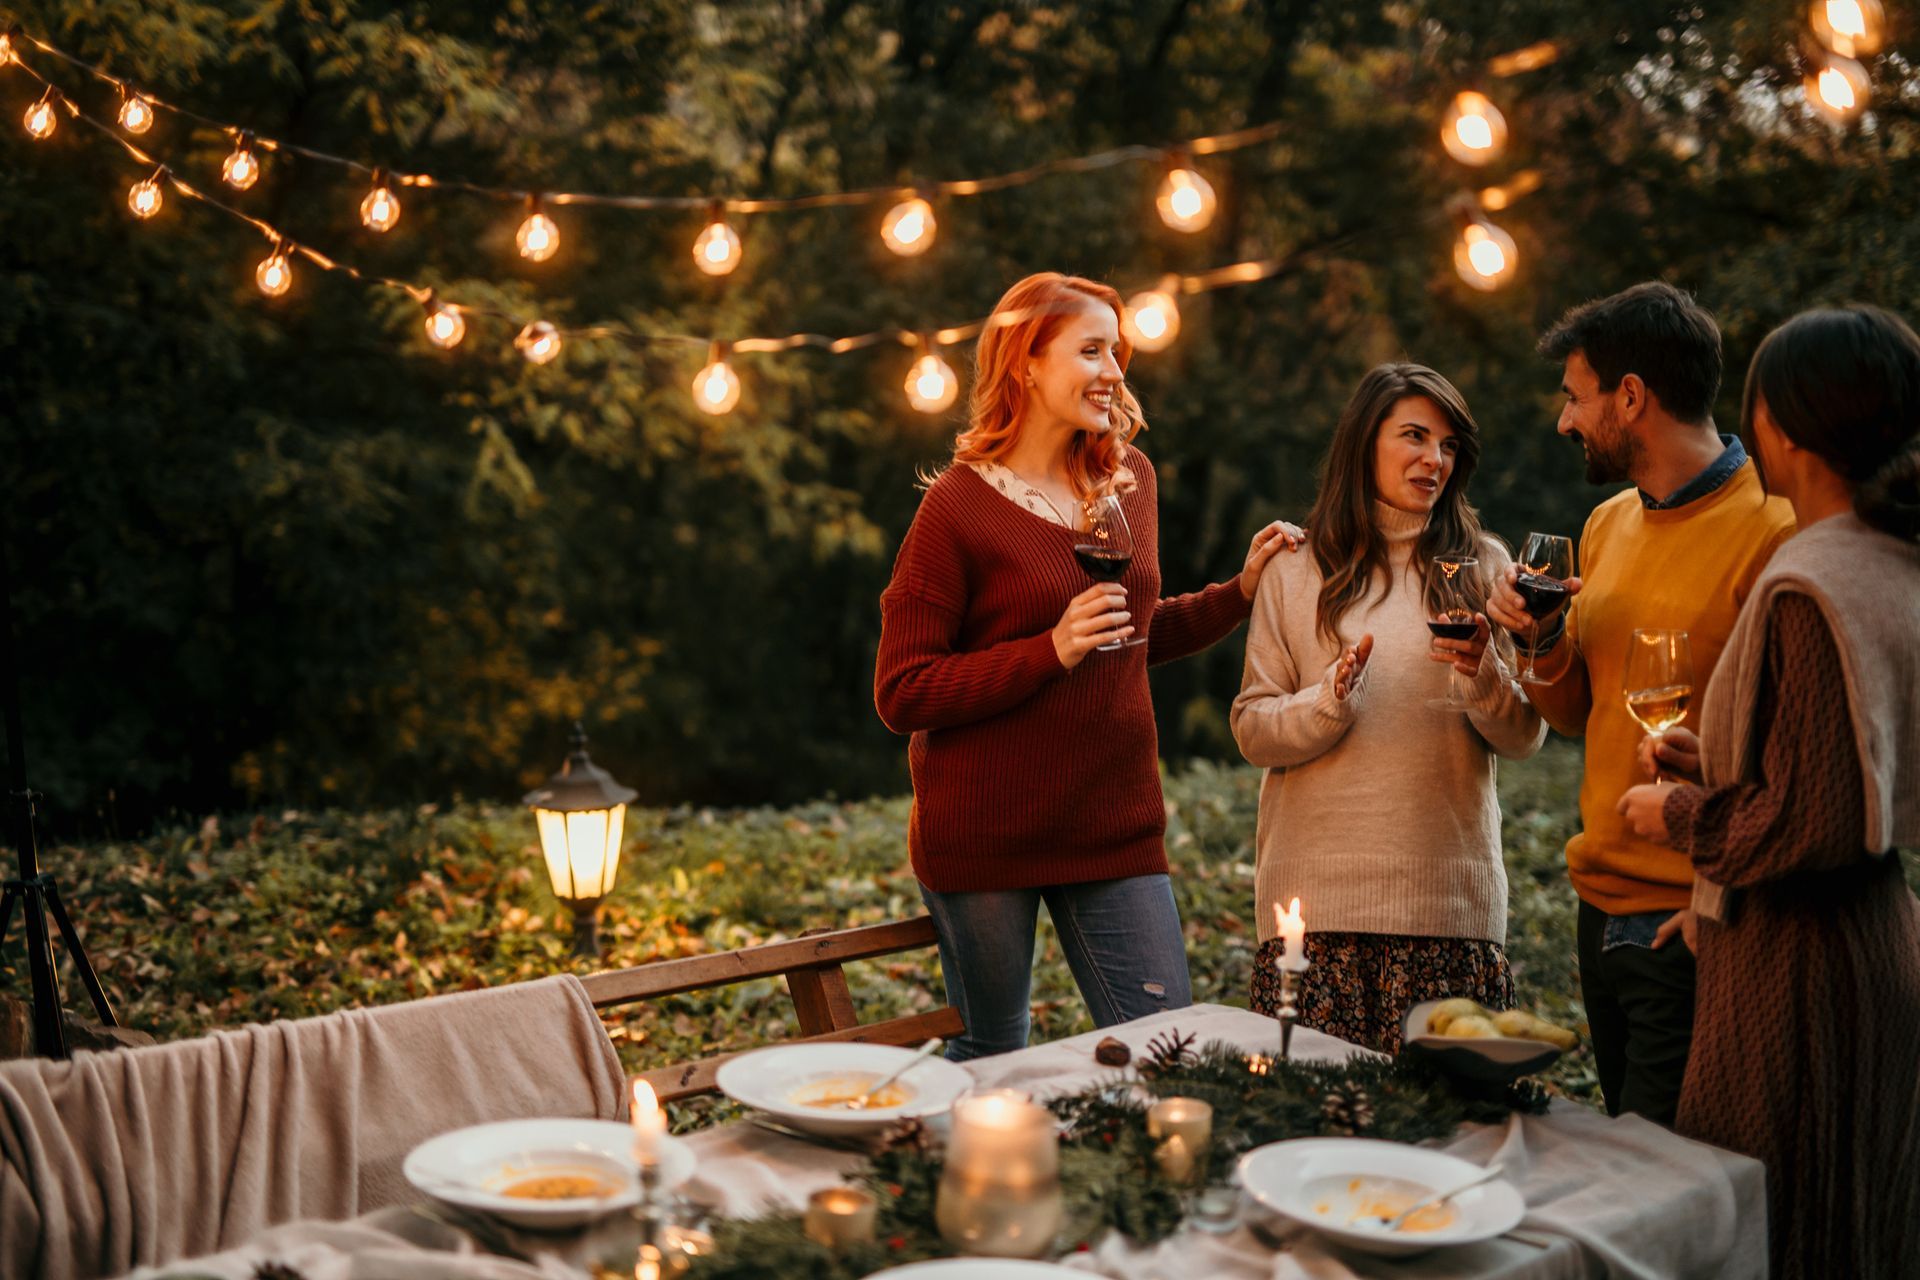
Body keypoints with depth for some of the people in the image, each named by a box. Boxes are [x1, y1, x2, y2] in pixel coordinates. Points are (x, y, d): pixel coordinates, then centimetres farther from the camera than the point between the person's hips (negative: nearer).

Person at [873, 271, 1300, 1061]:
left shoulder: (1129, 479, 9)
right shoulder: (959, 506, -10)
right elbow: (900, 695, -13)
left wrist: (1242, 590, 9)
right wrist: (1052, 650, -21)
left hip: (1114, 825, 5)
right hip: (984, 841, -5)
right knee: (989, 1057, 11)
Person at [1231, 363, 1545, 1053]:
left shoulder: (1482, 567, 10)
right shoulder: (1298, 574, 8)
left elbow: (1525, 738, 7)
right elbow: (1252, 730, 4)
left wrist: (1484, 674, -12)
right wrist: (1329, 703, -13)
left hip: (1449, 897, 1)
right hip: (1319, 895, 0)